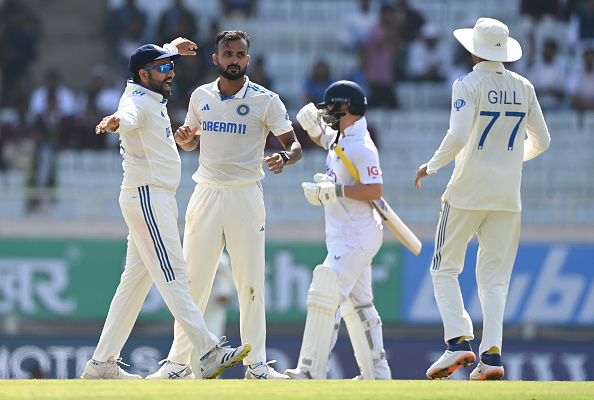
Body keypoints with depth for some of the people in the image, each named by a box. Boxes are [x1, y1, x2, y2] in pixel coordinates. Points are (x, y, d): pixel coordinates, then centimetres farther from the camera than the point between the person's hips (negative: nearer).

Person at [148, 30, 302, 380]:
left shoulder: (266, 100, -2)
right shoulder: (201, 96, 8)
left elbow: (294, 144, -4)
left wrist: (284, 158, -28)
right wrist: (185, 138, -3)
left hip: (246, 196, -3)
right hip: (207, 193, 3)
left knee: (250, 282, -2)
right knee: (192, 281, 2)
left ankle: (256, 364, 3)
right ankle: (178, 361, 7)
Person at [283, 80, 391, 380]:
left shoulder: (361, 147, -18)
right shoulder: (339, 137, 11)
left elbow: (375, 190, -24)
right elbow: (321, 137, 32)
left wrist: (335, 191, -28)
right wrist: (313, 125, 9)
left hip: (357, 237, -11)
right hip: (345, 237, 11)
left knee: (324, 296, -16)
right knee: (357, 303, 15)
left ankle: (312, 372, -20)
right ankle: (376, 372, 21)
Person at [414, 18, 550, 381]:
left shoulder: (469, 85, -9)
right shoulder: (523, 88, 7)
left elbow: (458, 136, -21)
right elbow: (541, 141, 12)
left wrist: (432, 166, -6)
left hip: (468, 191, -4)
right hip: (508, 195, 5)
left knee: (445, 268, 5)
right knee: (494, 278, 6)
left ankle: (459, 341, -12)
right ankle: (492, 354, -7)